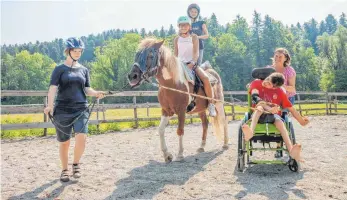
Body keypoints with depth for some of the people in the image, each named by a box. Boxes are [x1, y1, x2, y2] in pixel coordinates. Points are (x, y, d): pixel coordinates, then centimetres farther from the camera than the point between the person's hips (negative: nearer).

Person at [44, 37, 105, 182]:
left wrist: (96, 93, -15)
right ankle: (64, 170, 27)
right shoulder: (60, 69, 1)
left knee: (81, 138, -16)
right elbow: (53, 88, -11)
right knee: (64, 142, 7)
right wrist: (50, 105, -27)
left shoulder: (84, 70, 11)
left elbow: (87, 89, 8)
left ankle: (76, 164, 10)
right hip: (62, 110, -2)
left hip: (81, 110, 2)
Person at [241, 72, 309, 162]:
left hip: (274, 114, 1)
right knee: (260, 107, -35)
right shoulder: (256, 83, 0)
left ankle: (291, 150, -55)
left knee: (280, 122, -33)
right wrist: (269, 109, -32)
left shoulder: (280, 92, 4)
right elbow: (255, 97, -19)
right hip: (258, 115, -1)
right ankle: (251, 132, -64)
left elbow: (291, 108, 9)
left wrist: (302, 121, 5)